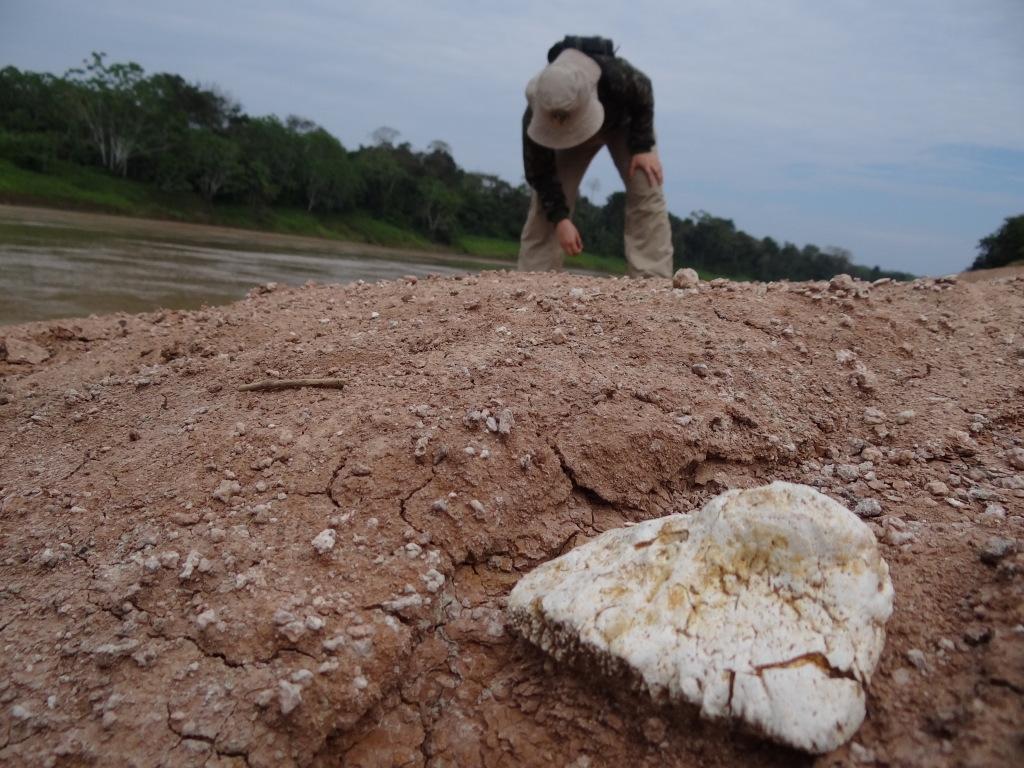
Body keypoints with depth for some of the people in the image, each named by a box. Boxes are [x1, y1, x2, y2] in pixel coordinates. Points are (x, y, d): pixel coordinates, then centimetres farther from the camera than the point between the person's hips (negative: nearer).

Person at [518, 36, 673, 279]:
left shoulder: (618, 76, -43)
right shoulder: (535, 118, -37)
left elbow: (644, 95, -19)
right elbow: (540, 175, -25)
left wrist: (642, 147, -24)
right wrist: (560, 218, -34)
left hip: (624, 122, -1)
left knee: (647, 197, -19)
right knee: (544, 207, -13)